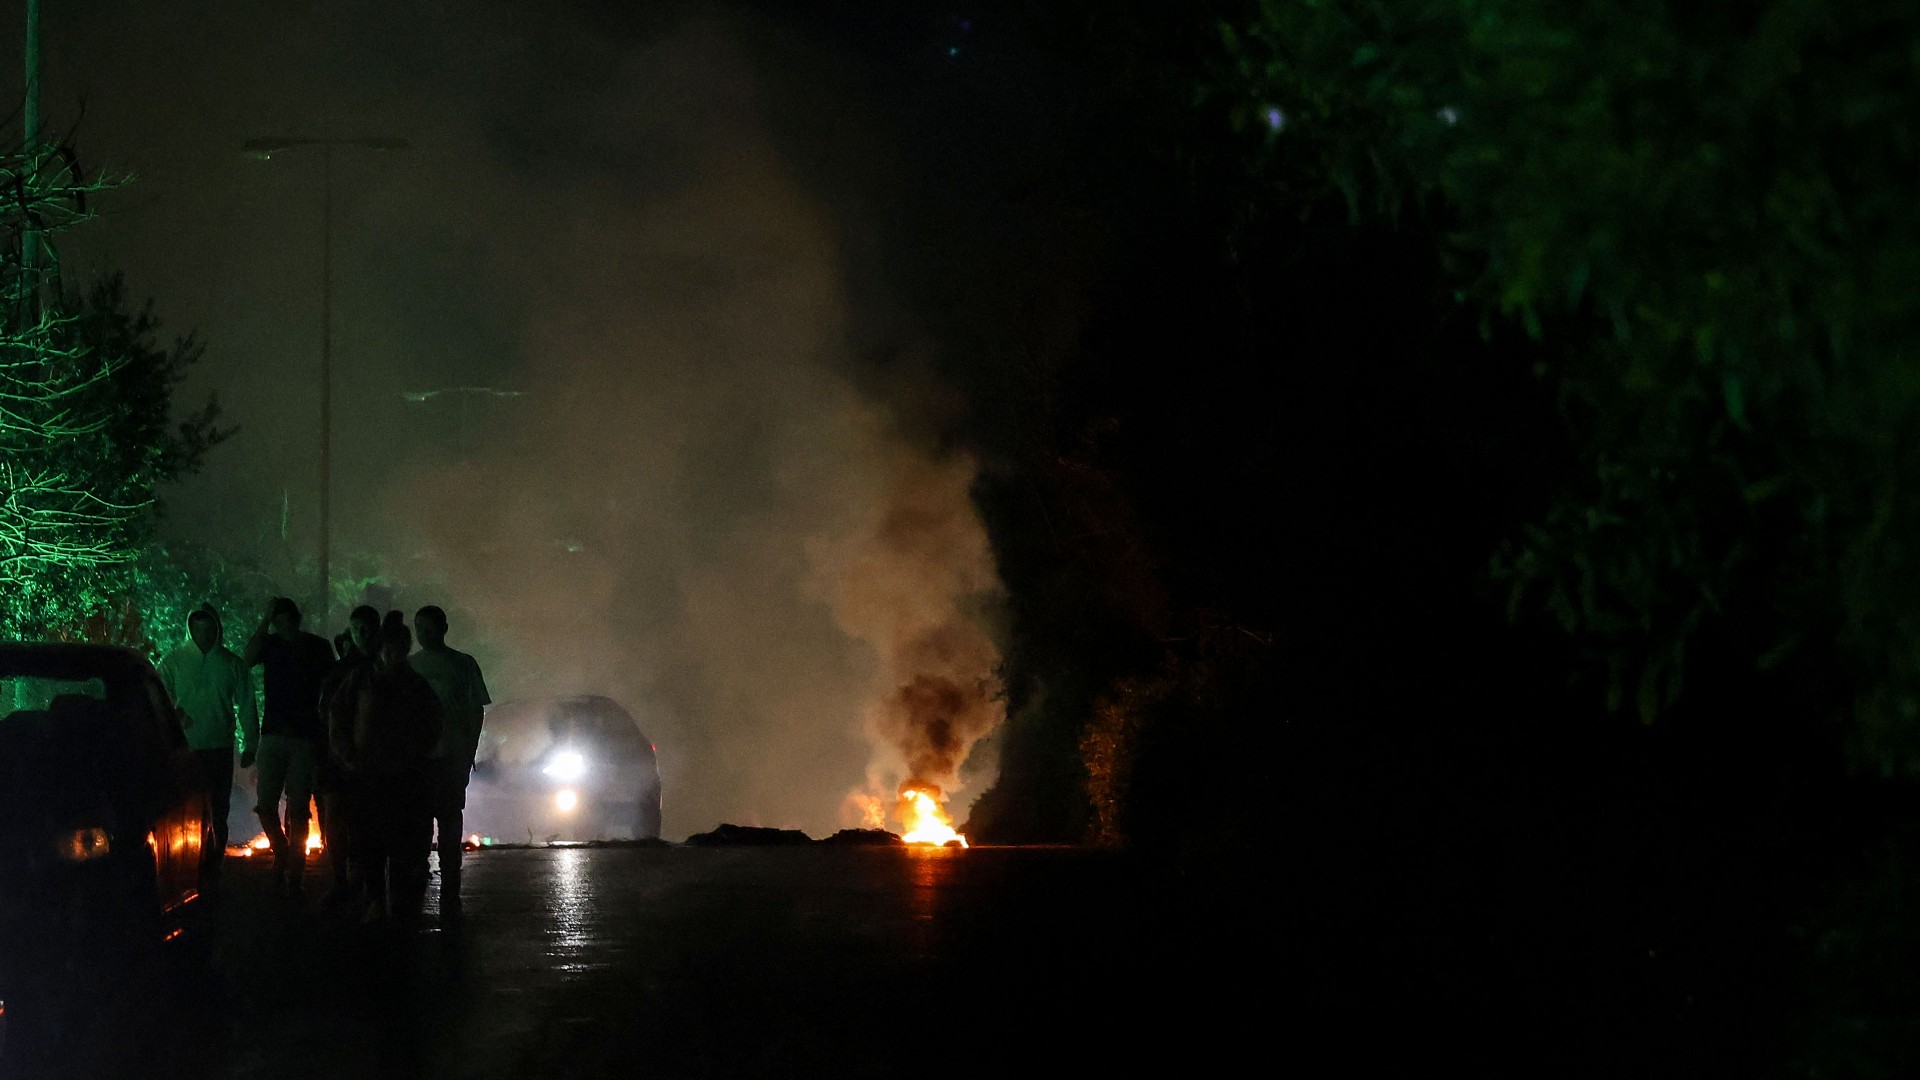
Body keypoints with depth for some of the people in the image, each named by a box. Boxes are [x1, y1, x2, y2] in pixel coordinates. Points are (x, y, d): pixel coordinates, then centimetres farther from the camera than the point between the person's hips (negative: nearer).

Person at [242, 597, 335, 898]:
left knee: (298, 810, -3)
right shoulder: (270, 643, 7)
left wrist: (326, 734, 1)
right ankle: (282, 854, 21)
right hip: (273, 734, 2)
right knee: (265, 804, -4)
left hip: (305, 737, -2)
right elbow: (247, 659, -14)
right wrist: (265, 622, -15)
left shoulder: (318, 647, 4)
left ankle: (294, 876, 1)